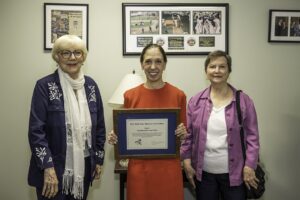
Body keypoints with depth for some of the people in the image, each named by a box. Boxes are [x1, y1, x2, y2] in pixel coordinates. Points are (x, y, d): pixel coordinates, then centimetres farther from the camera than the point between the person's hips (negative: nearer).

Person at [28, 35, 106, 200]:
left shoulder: (90, 85, 3)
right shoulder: (44, 86, -10)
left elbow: (99, 125, 9)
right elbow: (36, 131, -12)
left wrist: (99, 159, 9)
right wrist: (47, 167, -17)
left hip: (84, 166, 4)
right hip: (54, 168, -4)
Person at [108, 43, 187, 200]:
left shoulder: (178, 95, -2)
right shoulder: (130, 96, 0)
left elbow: (183, 132, 9)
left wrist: (183, 132, -12)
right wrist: (115, 137, -9)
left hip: (168, 168, 0)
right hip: (139, 167, 1)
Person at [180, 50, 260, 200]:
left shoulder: (243, 101, -3)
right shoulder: (196, 101, 0)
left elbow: (252, 135, -2)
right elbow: (187, 134, 4)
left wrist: (249, 166, -7)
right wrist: (187, 162, -1)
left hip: (233, 173, -1)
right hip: (203, 172, 1)